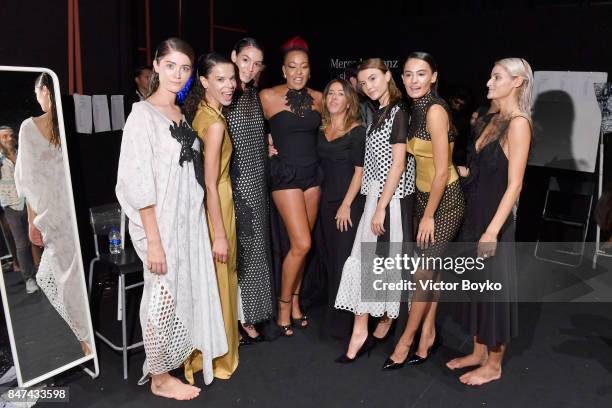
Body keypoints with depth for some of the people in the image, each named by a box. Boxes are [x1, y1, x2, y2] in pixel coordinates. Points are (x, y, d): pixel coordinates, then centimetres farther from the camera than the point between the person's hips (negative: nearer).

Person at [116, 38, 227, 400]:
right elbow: (139, 184, -15)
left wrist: (201, 224, 12)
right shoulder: (143, 114, -11)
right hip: (162, 224, -7)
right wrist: (154, 241, -18)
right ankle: (160, 378, 22)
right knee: (163, 299, 3)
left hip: (191, 221, 7)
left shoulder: (183, 114, 11)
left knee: (189, 293, 16)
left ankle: (183, 357, 36)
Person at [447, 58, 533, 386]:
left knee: (494, 288, 5)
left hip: (495, 220, -8)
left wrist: (493, 231, -24)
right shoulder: (494, 120, 10)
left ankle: (493, 365, 23)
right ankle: (479, 352, 34)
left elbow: (514, 185, -20)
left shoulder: (518, 123, -14)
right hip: (474, 215, 8)